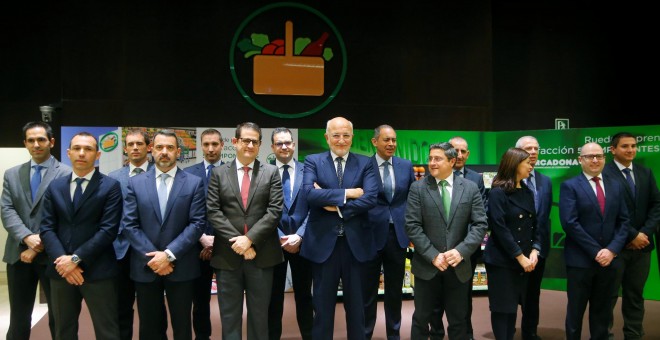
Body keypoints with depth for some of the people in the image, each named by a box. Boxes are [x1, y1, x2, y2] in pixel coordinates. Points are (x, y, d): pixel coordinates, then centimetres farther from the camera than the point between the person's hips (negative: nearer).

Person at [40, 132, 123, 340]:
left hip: (97, 271, -4)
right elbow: (47, 228, 4)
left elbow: (108, 230, -11)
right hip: (60, 270, 4)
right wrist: (61, 259, -12)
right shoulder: (54, 187, 10)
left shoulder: (110, 187, -3)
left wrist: (76, 258, -15)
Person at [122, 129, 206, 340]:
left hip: (180, 267, -1)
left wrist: (169, 254, -15)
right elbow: (128, 225, -2)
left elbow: (197, 224, -7)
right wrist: (152, 256, -12)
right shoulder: (135, 183, 4)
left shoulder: (194, 183, 0)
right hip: (145, 267, 1)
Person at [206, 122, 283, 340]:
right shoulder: (219, 173, 6)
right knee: (229, 314, 10)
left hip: (261, 254, 0)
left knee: (259, 314, 11)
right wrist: (236, 242, -12)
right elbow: (213, 212, -2)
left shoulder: (271, 172, 4)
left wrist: (250, 238, -14)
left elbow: (275, 211, -5)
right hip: (227, 254, 1)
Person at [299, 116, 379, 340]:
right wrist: (347, 193, -16)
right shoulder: (313, 161, 2)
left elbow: (371, 198, -11)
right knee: (323, 305, 11)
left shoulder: (365, 163, 4)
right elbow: (309, 193, -15)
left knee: (355, 304, 14)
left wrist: (336, 206, -14)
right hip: (323, 242, 0)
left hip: (356, 243, 1)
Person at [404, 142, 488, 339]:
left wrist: (461, 251, -16)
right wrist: (433, 255, -15)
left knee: (458, 320, 13)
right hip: (426, 265, -1)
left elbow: (480, 224, -2)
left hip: (459, 266, 1)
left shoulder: (470, 188, 2)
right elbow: (412, 226, -8)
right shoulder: (418, 188, -3)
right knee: (421, 319, 10)